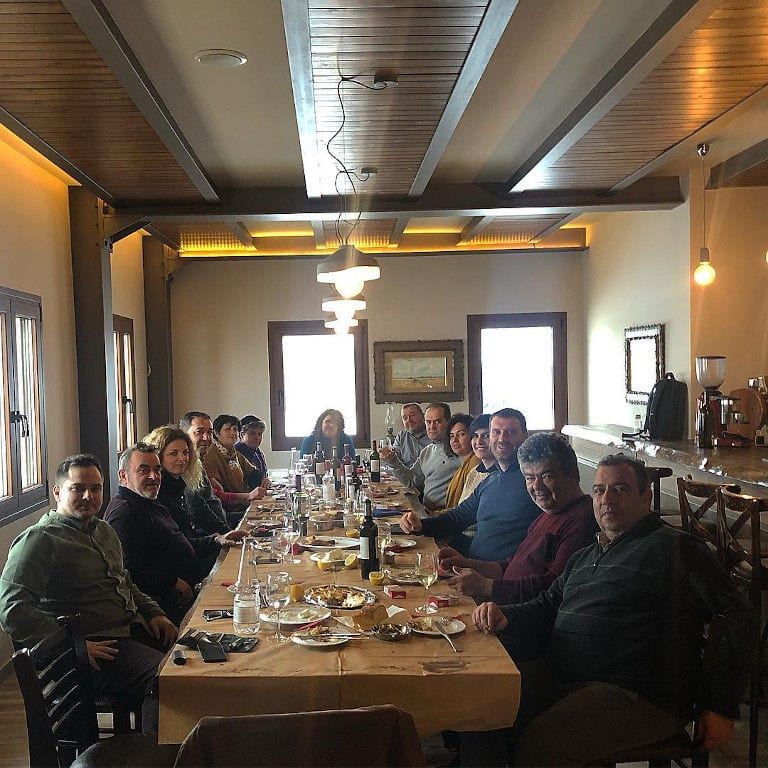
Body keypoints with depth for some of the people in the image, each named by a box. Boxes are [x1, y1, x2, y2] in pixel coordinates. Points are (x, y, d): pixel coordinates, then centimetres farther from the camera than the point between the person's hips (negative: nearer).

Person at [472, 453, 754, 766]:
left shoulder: (673, 547, -2)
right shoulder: (584, 558, 23)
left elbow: (738, 618, -7)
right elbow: (545, 607, 23)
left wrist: (722, 708, -11)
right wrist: (504, 617, 0)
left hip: (638, 695, -7)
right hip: (558, 679, 7)